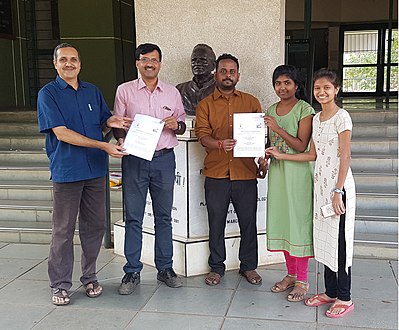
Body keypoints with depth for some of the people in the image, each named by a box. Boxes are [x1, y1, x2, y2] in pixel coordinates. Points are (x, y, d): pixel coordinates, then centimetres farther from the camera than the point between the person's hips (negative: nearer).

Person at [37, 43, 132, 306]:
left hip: (96, 170, 5)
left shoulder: (93, 91, 11)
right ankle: (60, 285, 16)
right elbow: (61, 133, -14)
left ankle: (90, 277, 27)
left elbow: (103, 124, 21)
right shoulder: (48, 93, -4)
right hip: (66, 171, -4)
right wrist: (103, 146, -20)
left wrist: (111, 122, -5)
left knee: (95, 226, 11)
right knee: (64, 231, 3)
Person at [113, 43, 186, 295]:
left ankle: (165, 268, 20)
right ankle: (132, 271, 12)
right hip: (134, 159, -2)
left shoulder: (172, 92, 10)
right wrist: (122, 141, -15)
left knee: (164, 216, 8)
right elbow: (117, 125, 5)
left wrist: (176, 125, -7)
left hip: (164, 159, 2)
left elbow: (182, 126, 16)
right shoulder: (125, 91, 5)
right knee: (133, 217, 1)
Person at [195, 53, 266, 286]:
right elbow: (202, 135, -5)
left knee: (249, 222, 7)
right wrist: (220, 144, -25)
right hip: (216, 174, 0)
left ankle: (249, 266, 25)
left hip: (245, 173, 1)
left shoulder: (251, 102, 10)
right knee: (216, 223, 8)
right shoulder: (205, 105, 7)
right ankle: (217, 267, 24)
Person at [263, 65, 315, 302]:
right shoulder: (272, 110, 13)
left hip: (298, 170, -6)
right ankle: (291, 274, 23)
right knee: (281, 220, 10)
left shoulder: (304, 109, -7)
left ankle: (302, 280, 8)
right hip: (277, 170, 7)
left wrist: (278, 129, -20)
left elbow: (301, 145, -14)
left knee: (299, 221, -3)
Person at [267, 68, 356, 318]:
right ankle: (331, 291, 24)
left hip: (339, 185, -8)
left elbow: (345, 157, -15)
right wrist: (281, 156, 12)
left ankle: (344, 298, 10)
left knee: (339, 240, -2)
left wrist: (338, 191, -19)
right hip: (321, 185, 8)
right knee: (323, 239, 11)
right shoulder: (317, 119, 13)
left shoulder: (341, 117, -10)